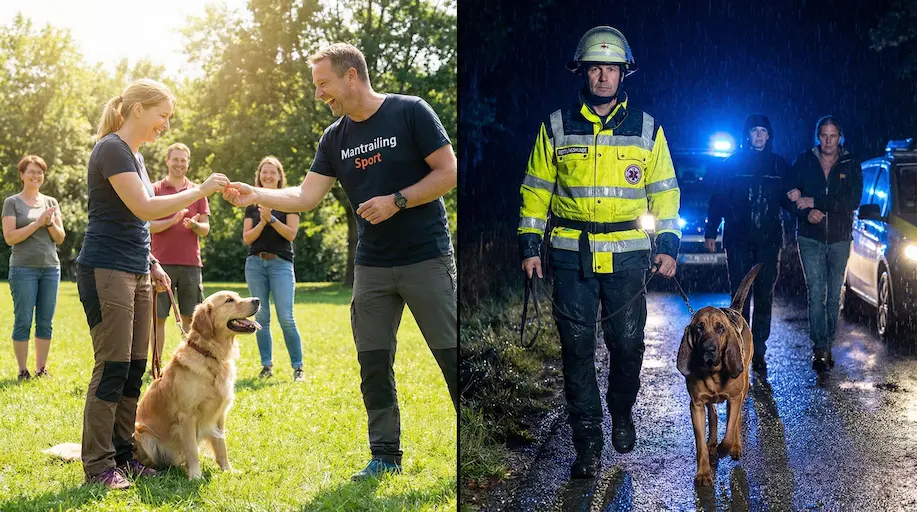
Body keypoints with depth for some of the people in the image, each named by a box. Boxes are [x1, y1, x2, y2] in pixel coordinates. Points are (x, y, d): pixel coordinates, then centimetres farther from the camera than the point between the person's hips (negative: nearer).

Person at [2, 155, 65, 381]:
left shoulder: (51, 202, 13)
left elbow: (60, 238, 11)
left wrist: (50, 223, -8)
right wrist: (38, 222, -14)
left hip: (50, 268, 4)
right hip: (23, 269, -4)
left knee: (45, 322, 5)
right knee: (23, 321, -3)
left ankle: (42, 369, 11)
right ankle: (23, 371, 2)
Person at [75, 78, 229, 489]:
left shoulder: (134, 154, 17)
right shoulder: (112, 149, -12)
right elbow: (144, 208, -21)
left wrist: (151, 263, 18)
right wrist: (200, 190, -16)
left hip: (135, 273, 9)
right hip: (105, 271, -9)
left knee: (134, 368, 7)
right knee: (112, 368, -8)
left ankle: (121, 455, 13)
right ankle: (98, 466, -3)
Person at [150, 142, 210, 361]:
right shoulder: (155, 190, 5)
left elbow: (205, 229, 8)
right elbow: (148, 226, -3)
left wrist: (194, 225, -14)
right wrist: (173, 221, -19)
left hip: (191, 263, 2)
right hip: (162, 264, -2)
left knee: (190, 318, 3)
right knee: (158, 317, 1)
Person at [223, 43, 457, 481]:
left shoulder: (410, 112, -9)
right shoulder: (335, 139, 8)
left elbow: (448, 173, -10)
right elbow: (306, 197, 4)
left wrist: (396, 202, -18)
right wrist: (256, 195, -9)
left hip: (426, 259, -5)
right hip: (372, 265, 6)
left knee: (452, 355, -3)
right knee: (373, 362, 6)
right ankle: (385, 455, 16)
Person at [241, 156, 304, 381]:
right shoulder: (253, 204, 11)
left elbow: (291, 233, -6)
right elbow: (246, 238, 4)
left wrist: (271, 218, -17)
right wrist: (262, 222, -11)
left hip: (281, 263, -3)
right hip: (255, 263, 3)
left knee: (286, 318, -10)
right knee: (261, 317, 4)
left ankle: (298, 367, -3)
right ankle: (267, 365, 11)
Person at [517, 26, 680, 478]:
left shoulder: (647, 130, 6)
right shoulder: (557, 127, 4)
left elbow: (664, 192, 10)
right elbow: (536, 190, 8)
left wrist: (668, 246, 3)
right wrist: (529, 244, 3)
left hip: (628, 255, 0)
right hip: (571, 254, 0)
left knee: (627, 343, 6)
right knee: (577, 346, -1)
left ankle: (622, 415, 32)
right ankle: (588, 439, 6)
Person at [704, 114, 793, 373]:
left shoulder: (779, 165, 8)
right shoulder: (733, 163, 3)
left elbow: (785, 199, 12)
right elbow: (718, 199, 3)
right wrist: (710, 232, 0)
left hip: (768, 241, 2)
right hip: (738, 240, -2)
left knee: (764, 298, 3)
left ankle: (759, 352, 9)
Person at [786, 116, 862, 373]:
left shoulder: (850, 165, 3)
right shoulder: (804, 161, 4)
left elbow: (853, 201, -11)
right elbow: (790, 195, 1)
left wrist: (814, 202, -18)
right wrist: (807, 213, -19)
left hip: (840, 238, 1)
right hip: (810, 238, -1)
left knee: (834, 296, 6)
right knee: (816, 294, -10)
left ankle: (827, 346, 15)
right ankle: (820, 348, -11)